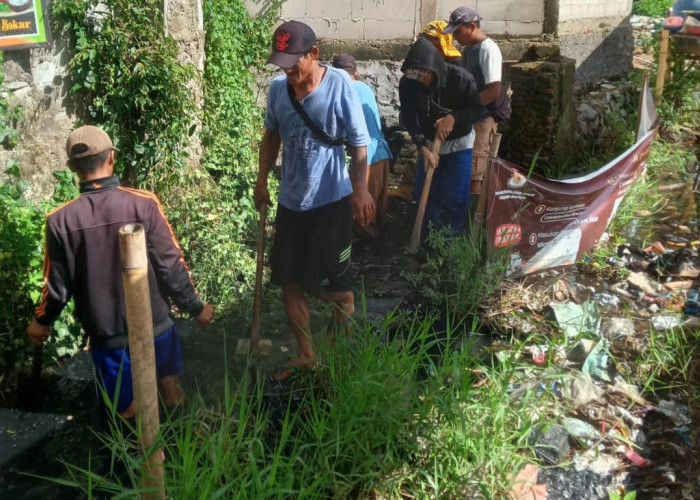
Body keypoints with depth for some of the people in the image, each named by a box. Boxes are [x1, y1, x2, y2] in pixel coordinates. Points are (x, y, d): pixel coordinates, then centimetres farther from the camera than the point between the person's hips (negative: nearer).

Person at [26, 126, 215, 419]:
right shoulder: (143, 205, -17)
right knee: (170, 385, 28)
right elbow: (171, 266, -13)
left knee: (127, 411, 24)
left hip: (106, 334, 0)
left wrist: (41, 322, 17)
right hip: (153, 325, 0)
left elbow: (58, 285, -3)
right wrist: (195, 307, 3)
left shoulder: (60, 221, -12)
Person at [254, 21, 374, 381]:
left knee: (334, 286, 6)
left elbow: (359, 144, -12)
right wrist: (261, 180, 11)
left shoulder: (339, 85, -15)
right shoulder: (277, 88, -1)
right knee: (290, 283, 12)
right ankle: (305, 354, 30)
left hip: (331, 201, -5)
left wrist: (360, 190, -19)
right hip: (290, 201, 5)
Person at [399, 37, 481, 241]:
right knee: (424, 195, 8)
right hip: (429, 144, 3)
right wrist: (424, 148, -28)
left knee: (454, 199, -5)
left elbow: (477, 107, -13)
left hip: (459, 144, -3)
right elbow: (410, 118, -16)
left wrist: (453, 118, -29)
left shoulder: (459, 78, -24)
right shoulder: (407, 82, -17)